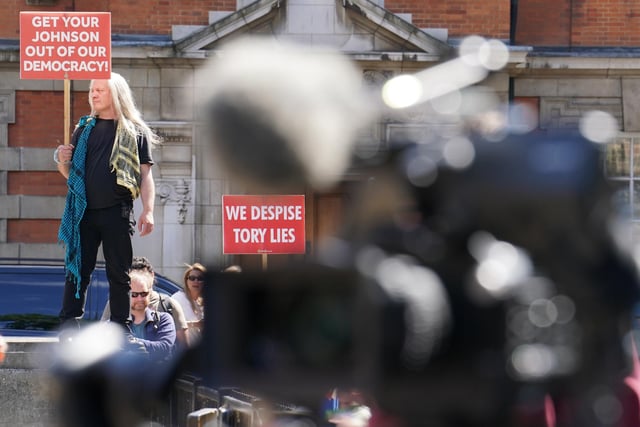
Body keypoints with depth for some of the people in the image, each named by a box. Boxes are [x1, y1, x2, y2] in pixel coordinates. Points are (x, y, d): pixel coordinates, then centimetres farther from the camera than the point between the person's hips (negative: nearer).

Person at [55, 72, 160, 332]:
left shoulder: (135, 132, 6)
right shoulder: (85, 128, 15)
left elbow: (145, 175, 2)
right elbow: (69, 174, 18)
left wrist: (147, 211, -9)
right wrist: (62, 161, -5)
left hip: (117, 213, -3)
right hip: (84, 212, 3)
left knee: (119, 274, 2)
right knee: (77, 270, -1)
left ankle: (120, 329, 6)